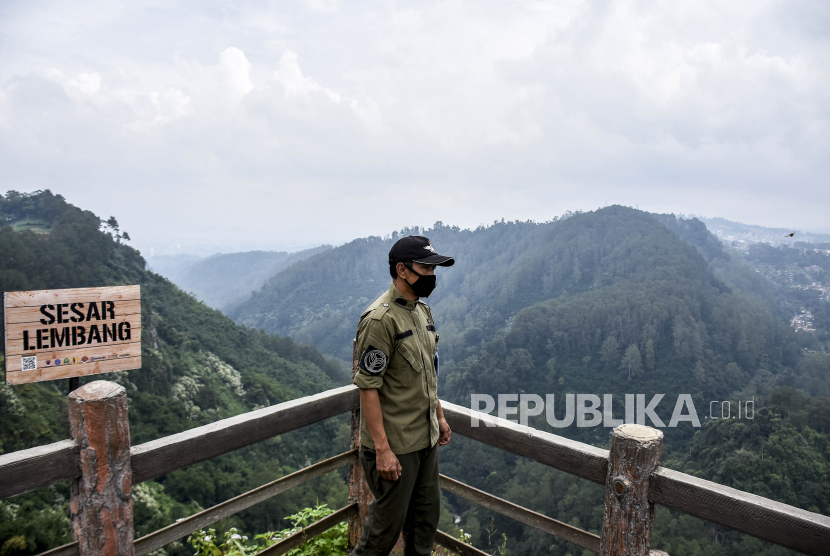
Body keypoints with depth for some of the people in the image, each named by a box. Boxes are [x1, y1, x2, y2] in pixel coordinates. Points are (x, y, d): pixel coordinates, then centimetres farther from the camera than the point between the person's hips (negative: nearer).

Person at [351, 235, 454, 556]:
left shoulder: (422, 310, 8)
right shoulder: (380, 319, -21)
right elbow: (368, 387, -22)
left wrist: (439, 415, 19)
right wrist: (382, 449, -22)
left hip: (426, 438, 8)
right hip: (395, 445, -8)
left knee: (425, 518, 20)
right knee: (387, 523, 7)